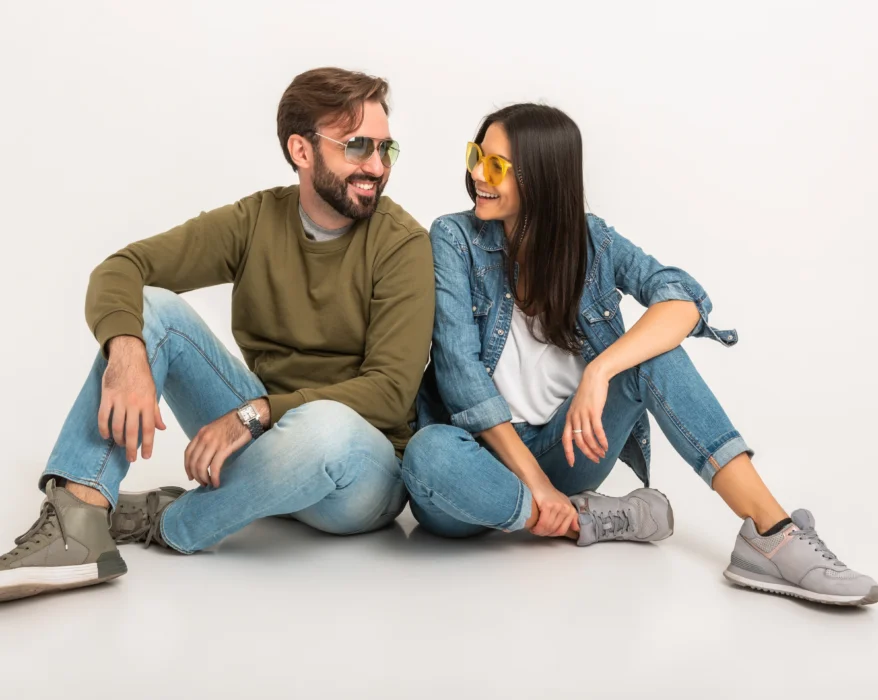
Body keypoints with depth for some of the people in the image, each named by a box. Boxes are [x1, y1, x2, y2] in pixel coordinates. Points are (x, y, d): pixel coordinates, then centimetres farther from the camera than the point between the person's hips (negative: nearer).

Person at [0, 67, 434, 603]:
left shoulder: (403, 243, -11)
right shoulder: (256, 220, 0)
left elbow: (391, 390, -18)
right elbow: (122, 268, -8)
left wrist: (254, 413, -27)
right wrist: (126, 352, -30)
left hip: (360, 471, -3)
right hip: (259, 436, 4)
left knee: (324, 426, -40)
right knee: (150, 305, -12)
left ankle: (169, 523, -13)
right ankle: (78, 523, -25)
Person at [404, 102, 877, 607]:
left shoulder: (591, 240, -1)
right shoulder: (455, 239, -7)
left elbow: (684, 302, -18)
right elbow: (459, 367, -16)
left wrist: (599, 371, -35)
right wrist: (532, 478, -22)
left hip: (564, 449, 2)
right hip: (486, 453, -2)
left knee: (649, 346, -22)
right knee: (429, 457, -37)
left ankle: (770, 531, -27)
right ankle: (591, 519, -17)